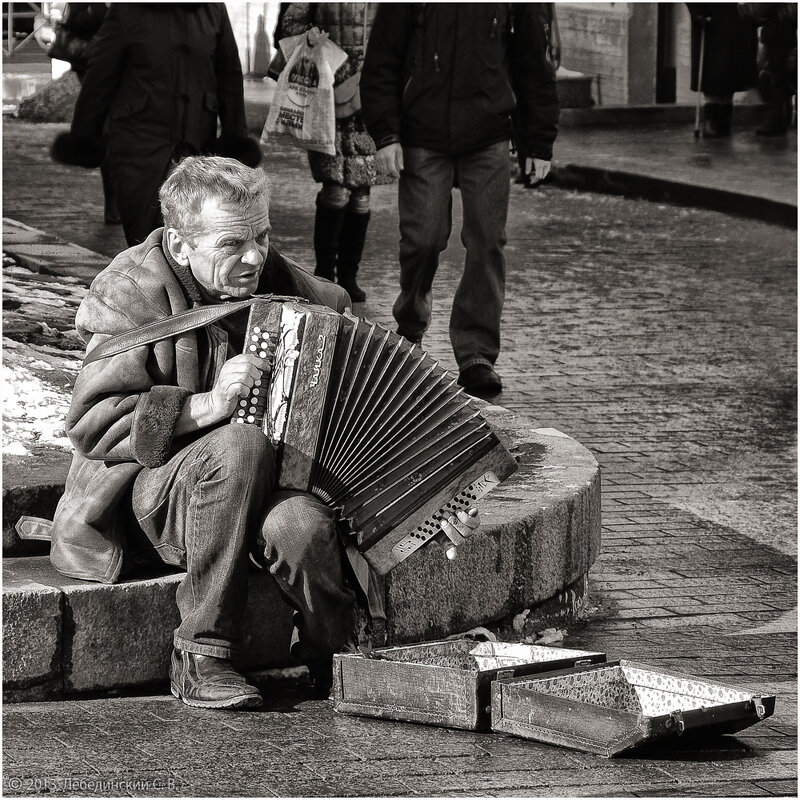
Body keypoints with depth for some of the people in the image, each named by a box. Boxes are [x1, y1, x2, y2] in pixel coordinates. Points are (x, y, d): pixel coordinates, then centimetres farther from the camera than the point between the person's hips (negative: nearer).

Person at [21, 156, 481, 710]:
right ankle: (202, 659, -25)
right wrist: (208, 406, -29)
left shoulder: (283, 285, 2)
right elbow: (92, 423, -18)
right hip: (149, 491, -3)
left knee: (300, 523, -33)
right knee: (240, 445, -35)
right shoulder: (134, 294, -10)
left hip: (258, 481, 3)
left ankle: (335, 659, -2)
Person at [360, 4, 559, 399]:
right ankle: (410, 328, 25)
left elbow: (533, 66, 12)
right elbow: (381, 63, 0)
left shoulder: (515, 5, 3)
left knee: (487, 244, -6)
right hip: (423, 140, -1)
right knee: (423, 239, -3)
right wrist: (385, 134, -9)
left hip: (487, 144, 1)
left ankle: (476, 355, -2)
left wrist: (540, 143, 10)